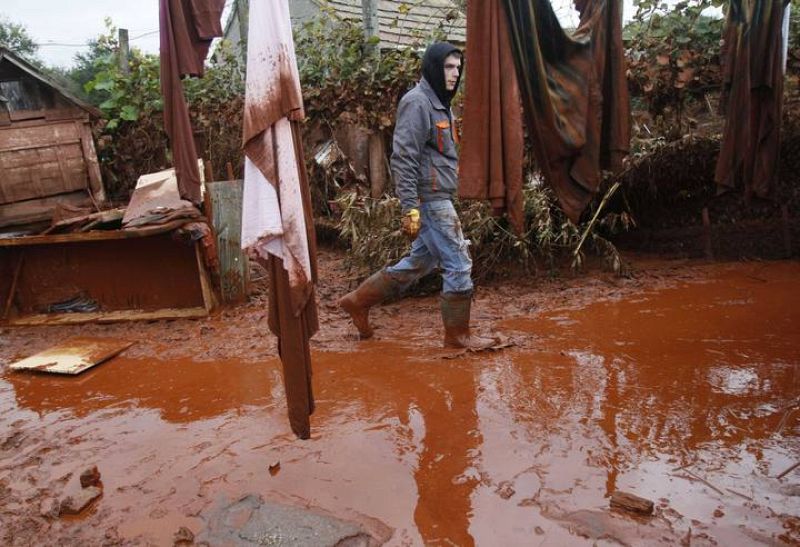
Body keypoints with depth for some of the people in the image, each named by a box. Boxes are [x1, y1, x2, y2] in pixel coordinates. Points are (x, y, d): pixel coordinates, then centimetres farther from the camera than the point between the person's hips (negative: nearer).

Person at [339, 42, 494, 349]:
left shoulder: (440, 103, 18)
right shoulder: (417, 102, -12)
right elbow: (403, 159, -19)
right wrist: (410, 209, -22)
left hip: (438, 199, 10)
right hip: (429, 200, -10)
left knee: (420, 261, 16)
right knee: (458, 265, -3)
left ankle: (359, 300, 25)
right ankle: (458, 334, 12)